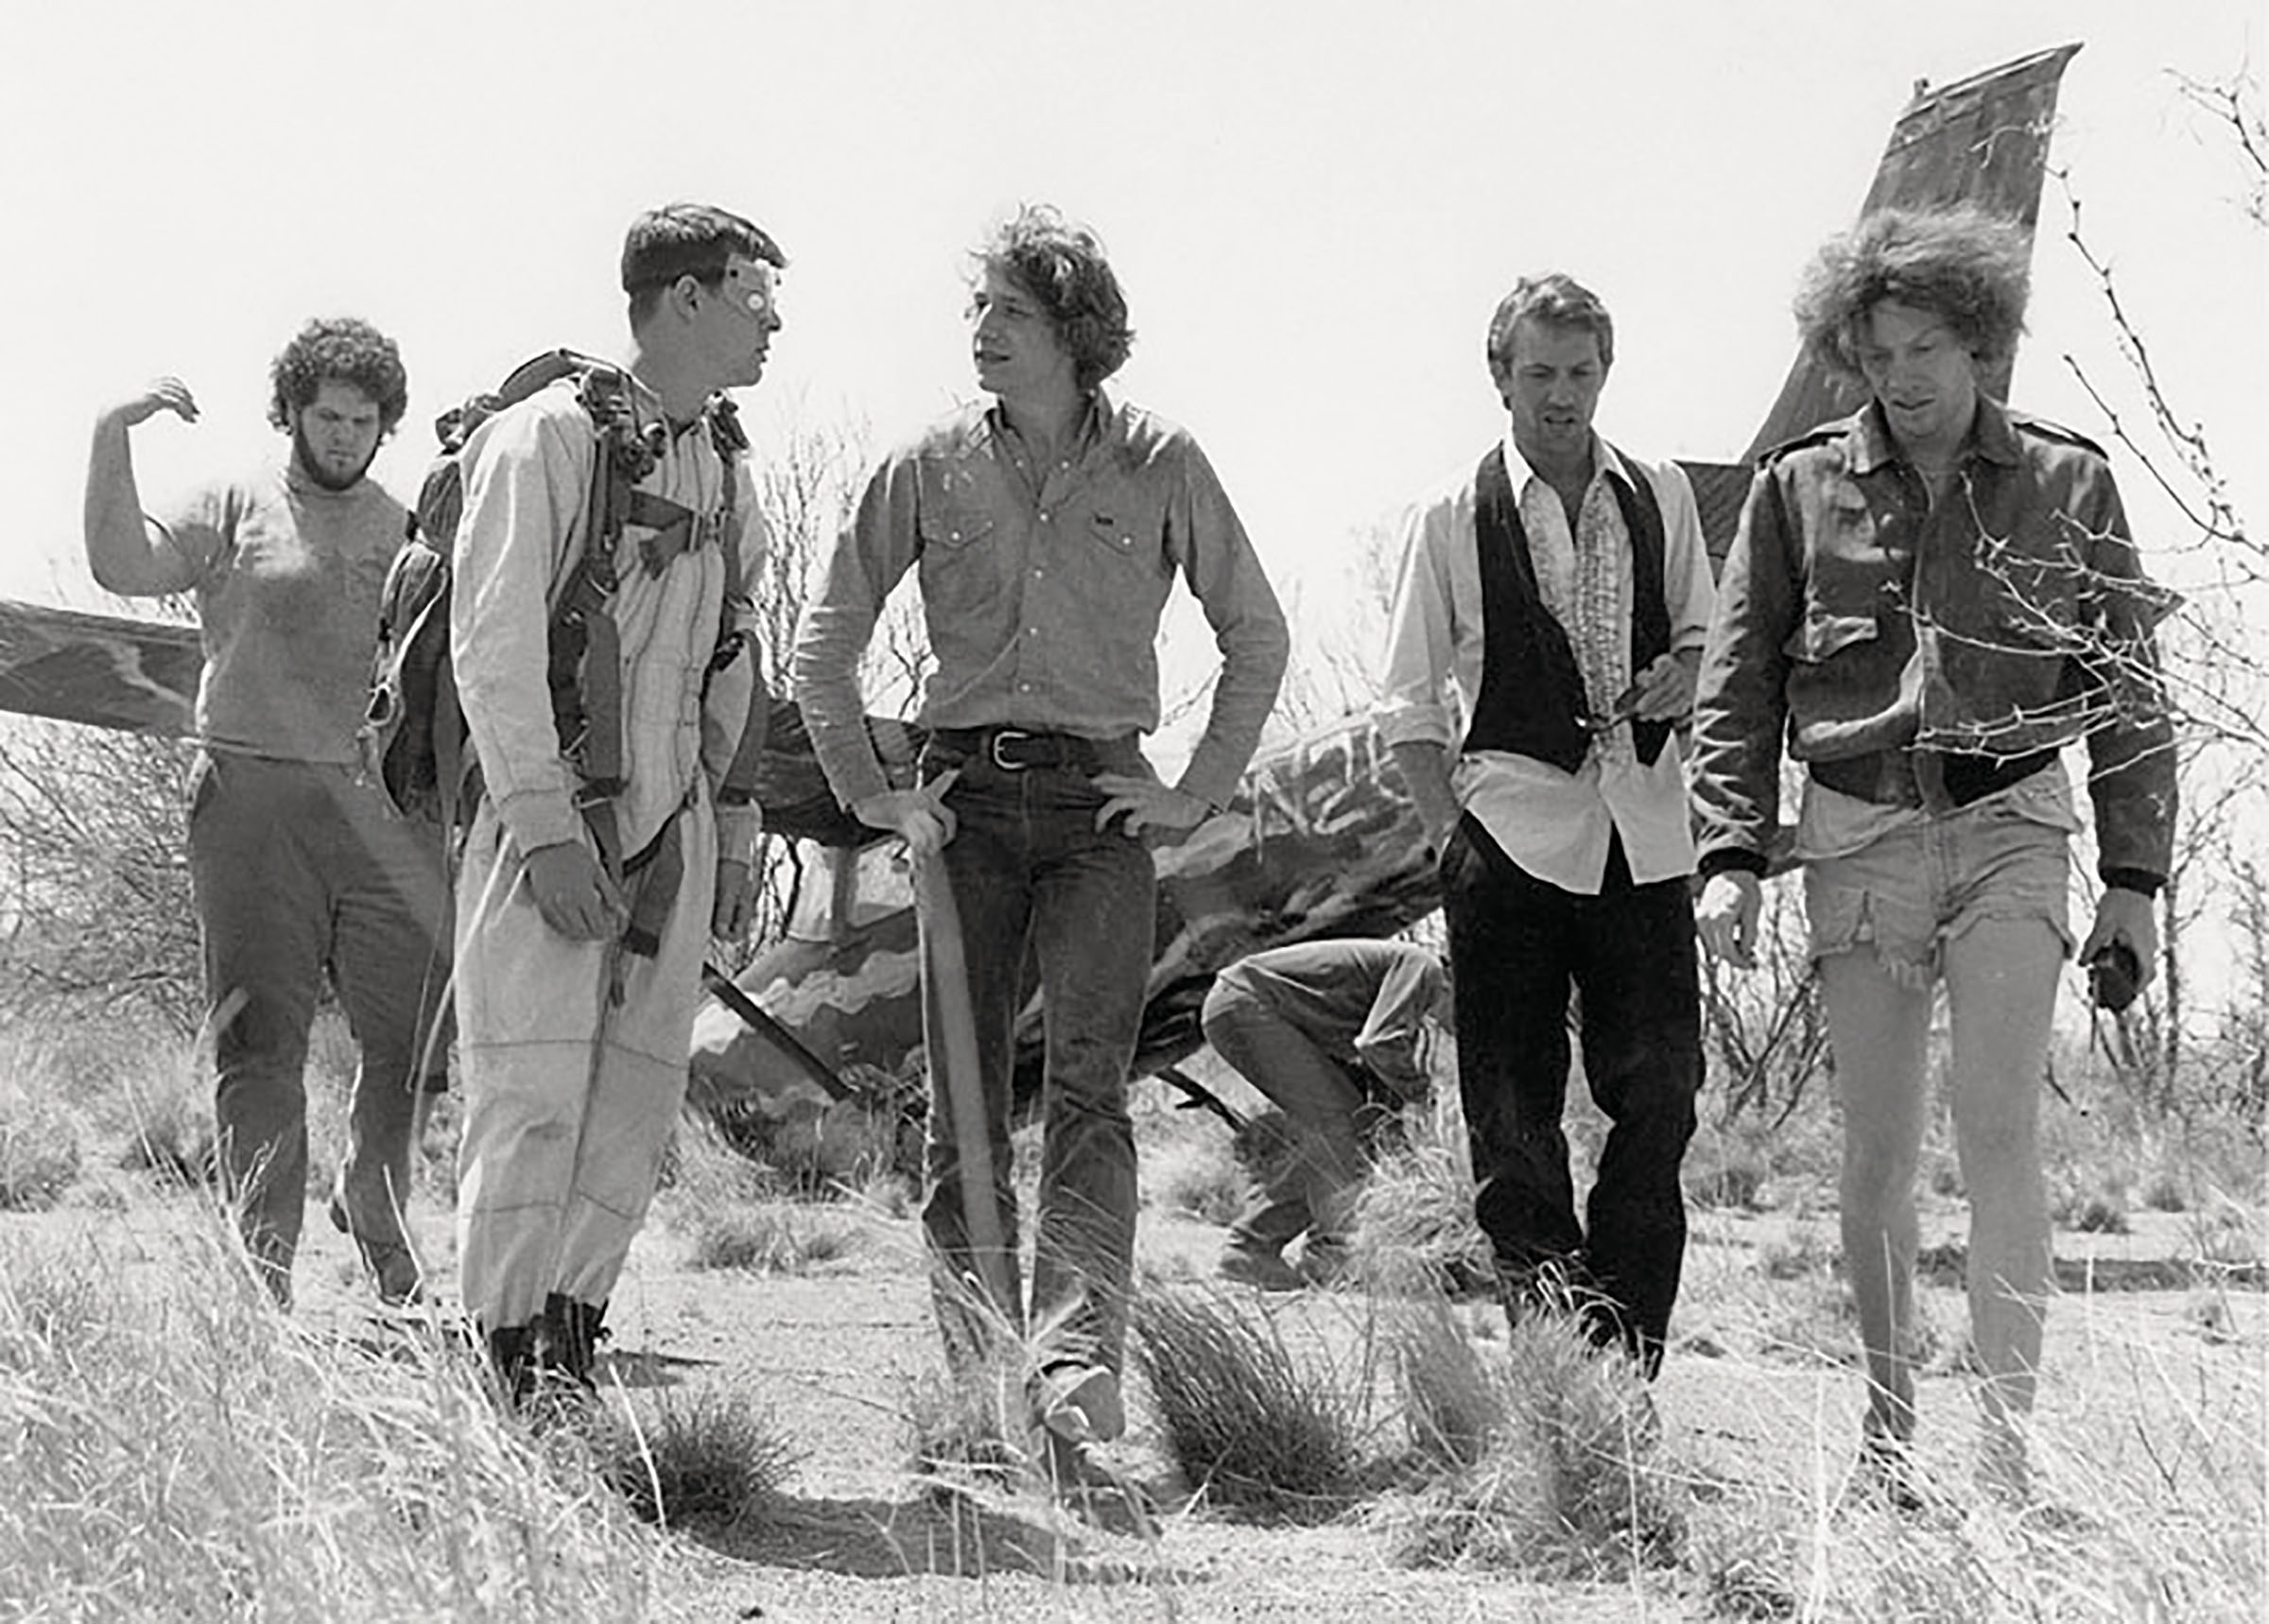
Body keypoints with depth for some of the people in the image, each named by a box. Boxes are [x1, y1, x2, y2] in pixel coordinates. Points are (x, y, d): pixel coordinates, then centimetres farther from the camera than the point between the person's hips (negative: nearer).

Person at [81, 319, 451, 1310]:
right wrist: (113, 437, -15)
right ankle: (264, 1255, 0)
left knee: (413, 1035, 2)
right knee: (260, 1041, -4)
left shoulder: (410, 531, 17)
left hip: (385, 809, 3)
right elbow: (122, 565, -8)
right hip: (255, 796, -3)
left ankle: (374, 1212, 24)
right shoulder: (234, 510, 8)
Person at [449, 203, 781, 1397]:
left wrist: (735, 830, 16)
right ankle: (509, 1366, -2)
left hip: (674, 827, 7)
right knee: (535, 1096, -7)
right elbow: (491, 645, -12)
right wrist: (546, 827, -17)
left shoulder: (727, 474, 15)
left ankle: (573, 1333, 14)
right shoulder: (545, 437, -7)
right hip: (553, 821, -7)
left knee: (639, 1098, 6)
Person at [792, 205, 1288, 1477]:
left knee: (1090, 1087, -14)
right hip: (967, 798, 2)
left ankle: (1080, 1365, -22)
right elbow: (827, 644, 14)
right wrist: (873, 796, 6)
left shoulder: (1158, 466, 3)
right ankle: (976, 1378, 9)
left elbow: (1257, 634, 12)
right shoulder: (932, 468, 7)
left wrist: (1201, 792, 5)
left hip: (1100, 801, -2)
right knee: (962, 1098, 2)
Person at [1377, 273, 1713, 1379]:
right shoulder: (1451, 519, 2)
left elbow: (1705, 640, 21)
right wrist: (1454, 833, -6)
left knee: (1660, 1089, -1)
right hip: (1513, 829, -2)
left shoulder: (1662, 498, 11)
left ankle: (1626, 1359, 8)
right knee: (1512, 1111, 1)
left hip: (1644, 831, 2)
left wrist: (1684, 676, -2)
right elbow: (1410, 706, 3)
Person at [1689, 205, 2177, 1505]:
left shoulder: (2068, 484, 4)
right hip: (1858, 838, 1)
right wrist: (1733, 855, -1)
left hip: (2010, 826, -1)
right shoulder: (1800, 491, 4)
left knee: (2001, 1126, -13)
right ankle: (1887, 1424, 18)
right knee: (1877, 1153, 4)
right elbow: (1740, 687, 8)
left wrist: (2134, 875, 4)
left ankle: (2009, 1435, -13)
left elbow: (2129, 689, 8)